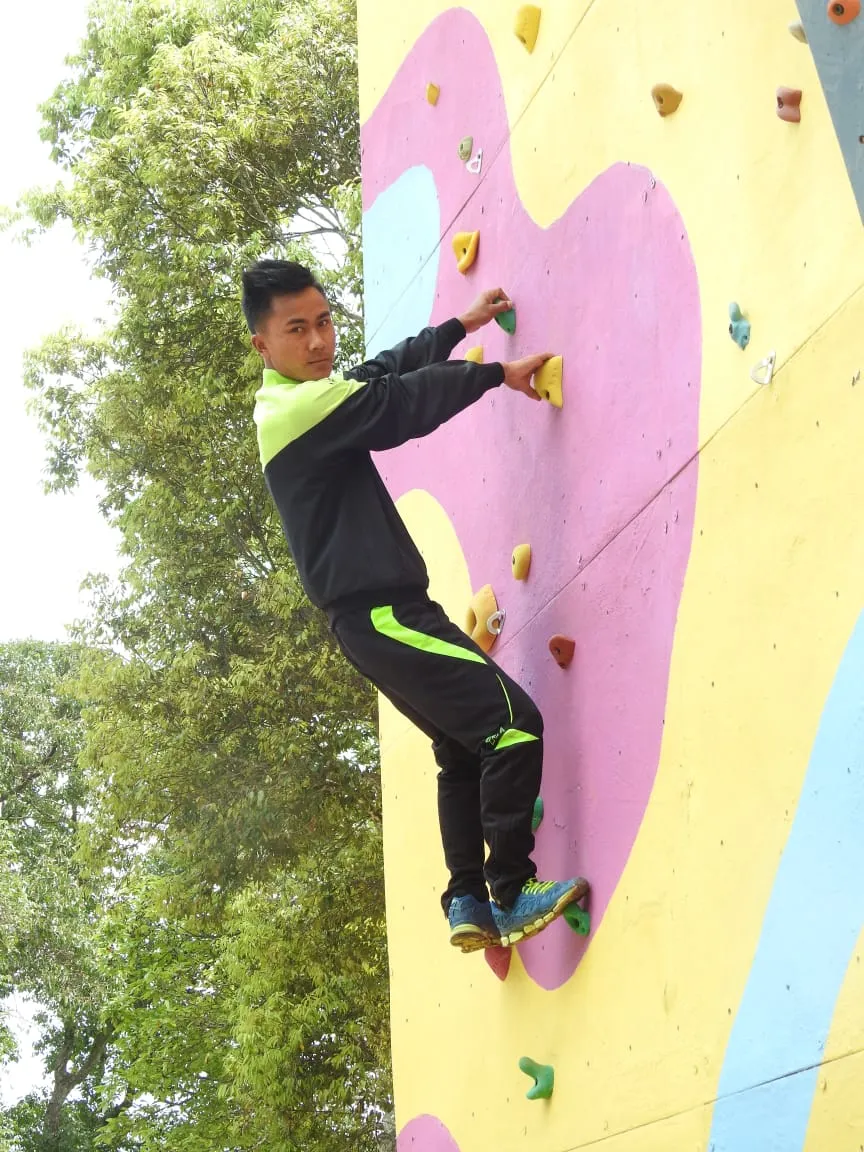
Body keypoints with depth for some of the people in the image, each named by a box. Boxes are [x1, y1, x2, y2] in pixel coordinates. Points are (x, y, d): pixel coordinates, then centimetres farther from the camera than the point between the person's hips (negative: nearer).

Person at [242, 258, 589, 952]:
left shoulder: (300, 402, 15)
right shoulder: (301, 407, -15)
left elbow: (386, 373, 28)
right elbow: (402, 404, -18)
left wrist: (459, 327, 33)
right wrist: (497, 373, -7)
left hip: (376, 618, 11)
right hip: (383, 615, -11)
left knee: (465, 749, 20)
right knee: (513, 723, -16)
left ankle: (468, 904, 18)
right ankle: (512, 897, -13)